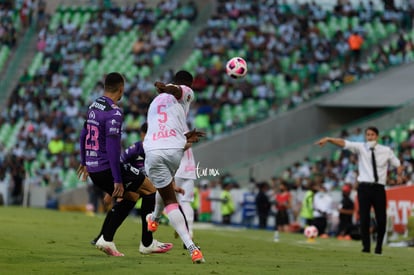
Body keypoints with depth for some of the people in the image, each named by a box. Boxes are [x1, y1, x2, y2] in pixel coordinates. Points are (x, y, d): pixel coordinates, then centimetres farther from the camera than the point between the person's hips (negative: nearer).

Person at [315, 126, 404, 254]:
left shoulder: (386, 151, 7)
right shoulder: (360, 147, 3)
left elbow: (398, 165, 17)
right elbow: (344, 143, -11)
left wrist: (399, 174, -4)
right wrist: (328, 139, -26)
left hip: (379, 188, 1)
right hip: (364, 187, -1)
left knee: (382, 219, 0)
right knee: (364, 218, -4)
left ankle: (379, 247, 19)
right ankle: (366, 247, 4)